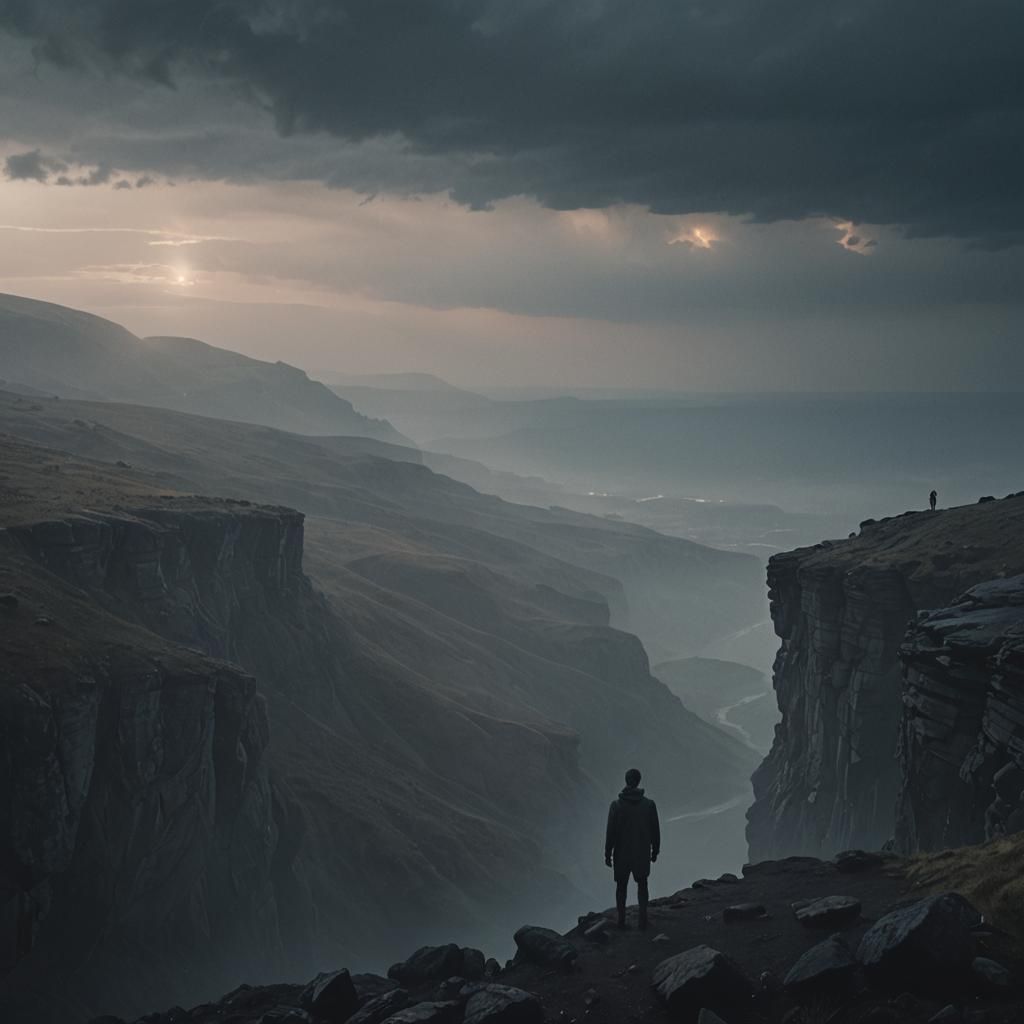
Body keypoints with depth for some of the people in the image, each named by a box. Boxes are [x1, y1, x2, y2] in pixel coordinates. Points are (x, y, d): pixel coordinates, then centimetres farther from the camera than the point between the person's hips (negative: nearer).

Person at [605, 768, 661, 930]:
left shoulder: (616, 805, -13)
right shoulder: (649, 804, -10)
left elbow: (611, 832, -11)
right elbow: (655, 831, -3)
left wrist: (608, 854, -1)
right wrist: (655, 851, 11)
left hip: (622, 853, -1)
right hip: (642, 854, 1)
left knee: (621, 885, 16)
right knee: (642, 885, 18)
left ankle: (621, 920, 17)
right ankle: (642, 920, 12)